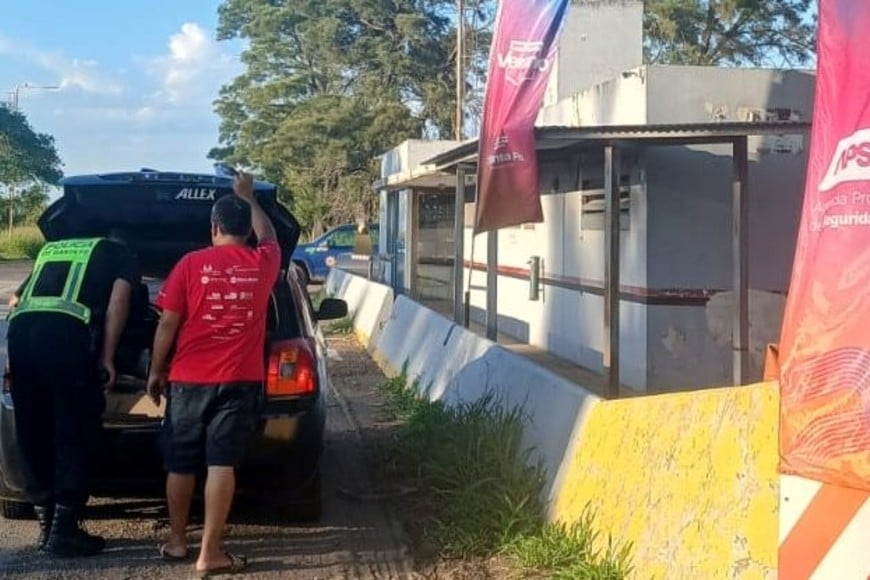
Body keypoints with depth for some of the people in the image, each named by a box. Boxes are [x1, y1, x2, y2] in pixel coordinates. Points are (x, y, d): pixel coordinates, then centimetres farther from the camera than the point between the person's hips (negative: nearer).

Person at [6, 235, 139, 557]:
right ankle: (64, 530, 0)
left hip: (20, 329, 5)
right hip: (67, 332, -5)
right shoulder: (119, 254, 25)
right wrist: (107, 356, 6)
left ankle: (47, 525, 19)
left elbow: (15, 301, 38)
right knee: (74, 436, 2)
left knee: (33, 437, 13)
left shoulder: (50, 249, 39)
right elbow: (119, 298, 7)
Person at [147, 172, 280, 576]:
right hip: (239, 380, 0)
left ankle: (176, 540, 25)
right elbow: (269, 236, 26)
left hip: (188, 379, 0)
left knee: (180, 463, 13)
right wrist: (248, 197, 38)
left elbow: (167, 324, -2)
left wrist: (156, 371, 9)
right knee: (221, 465, -2)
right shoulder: (263, 263, 1)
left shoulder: (190, 265, -4)